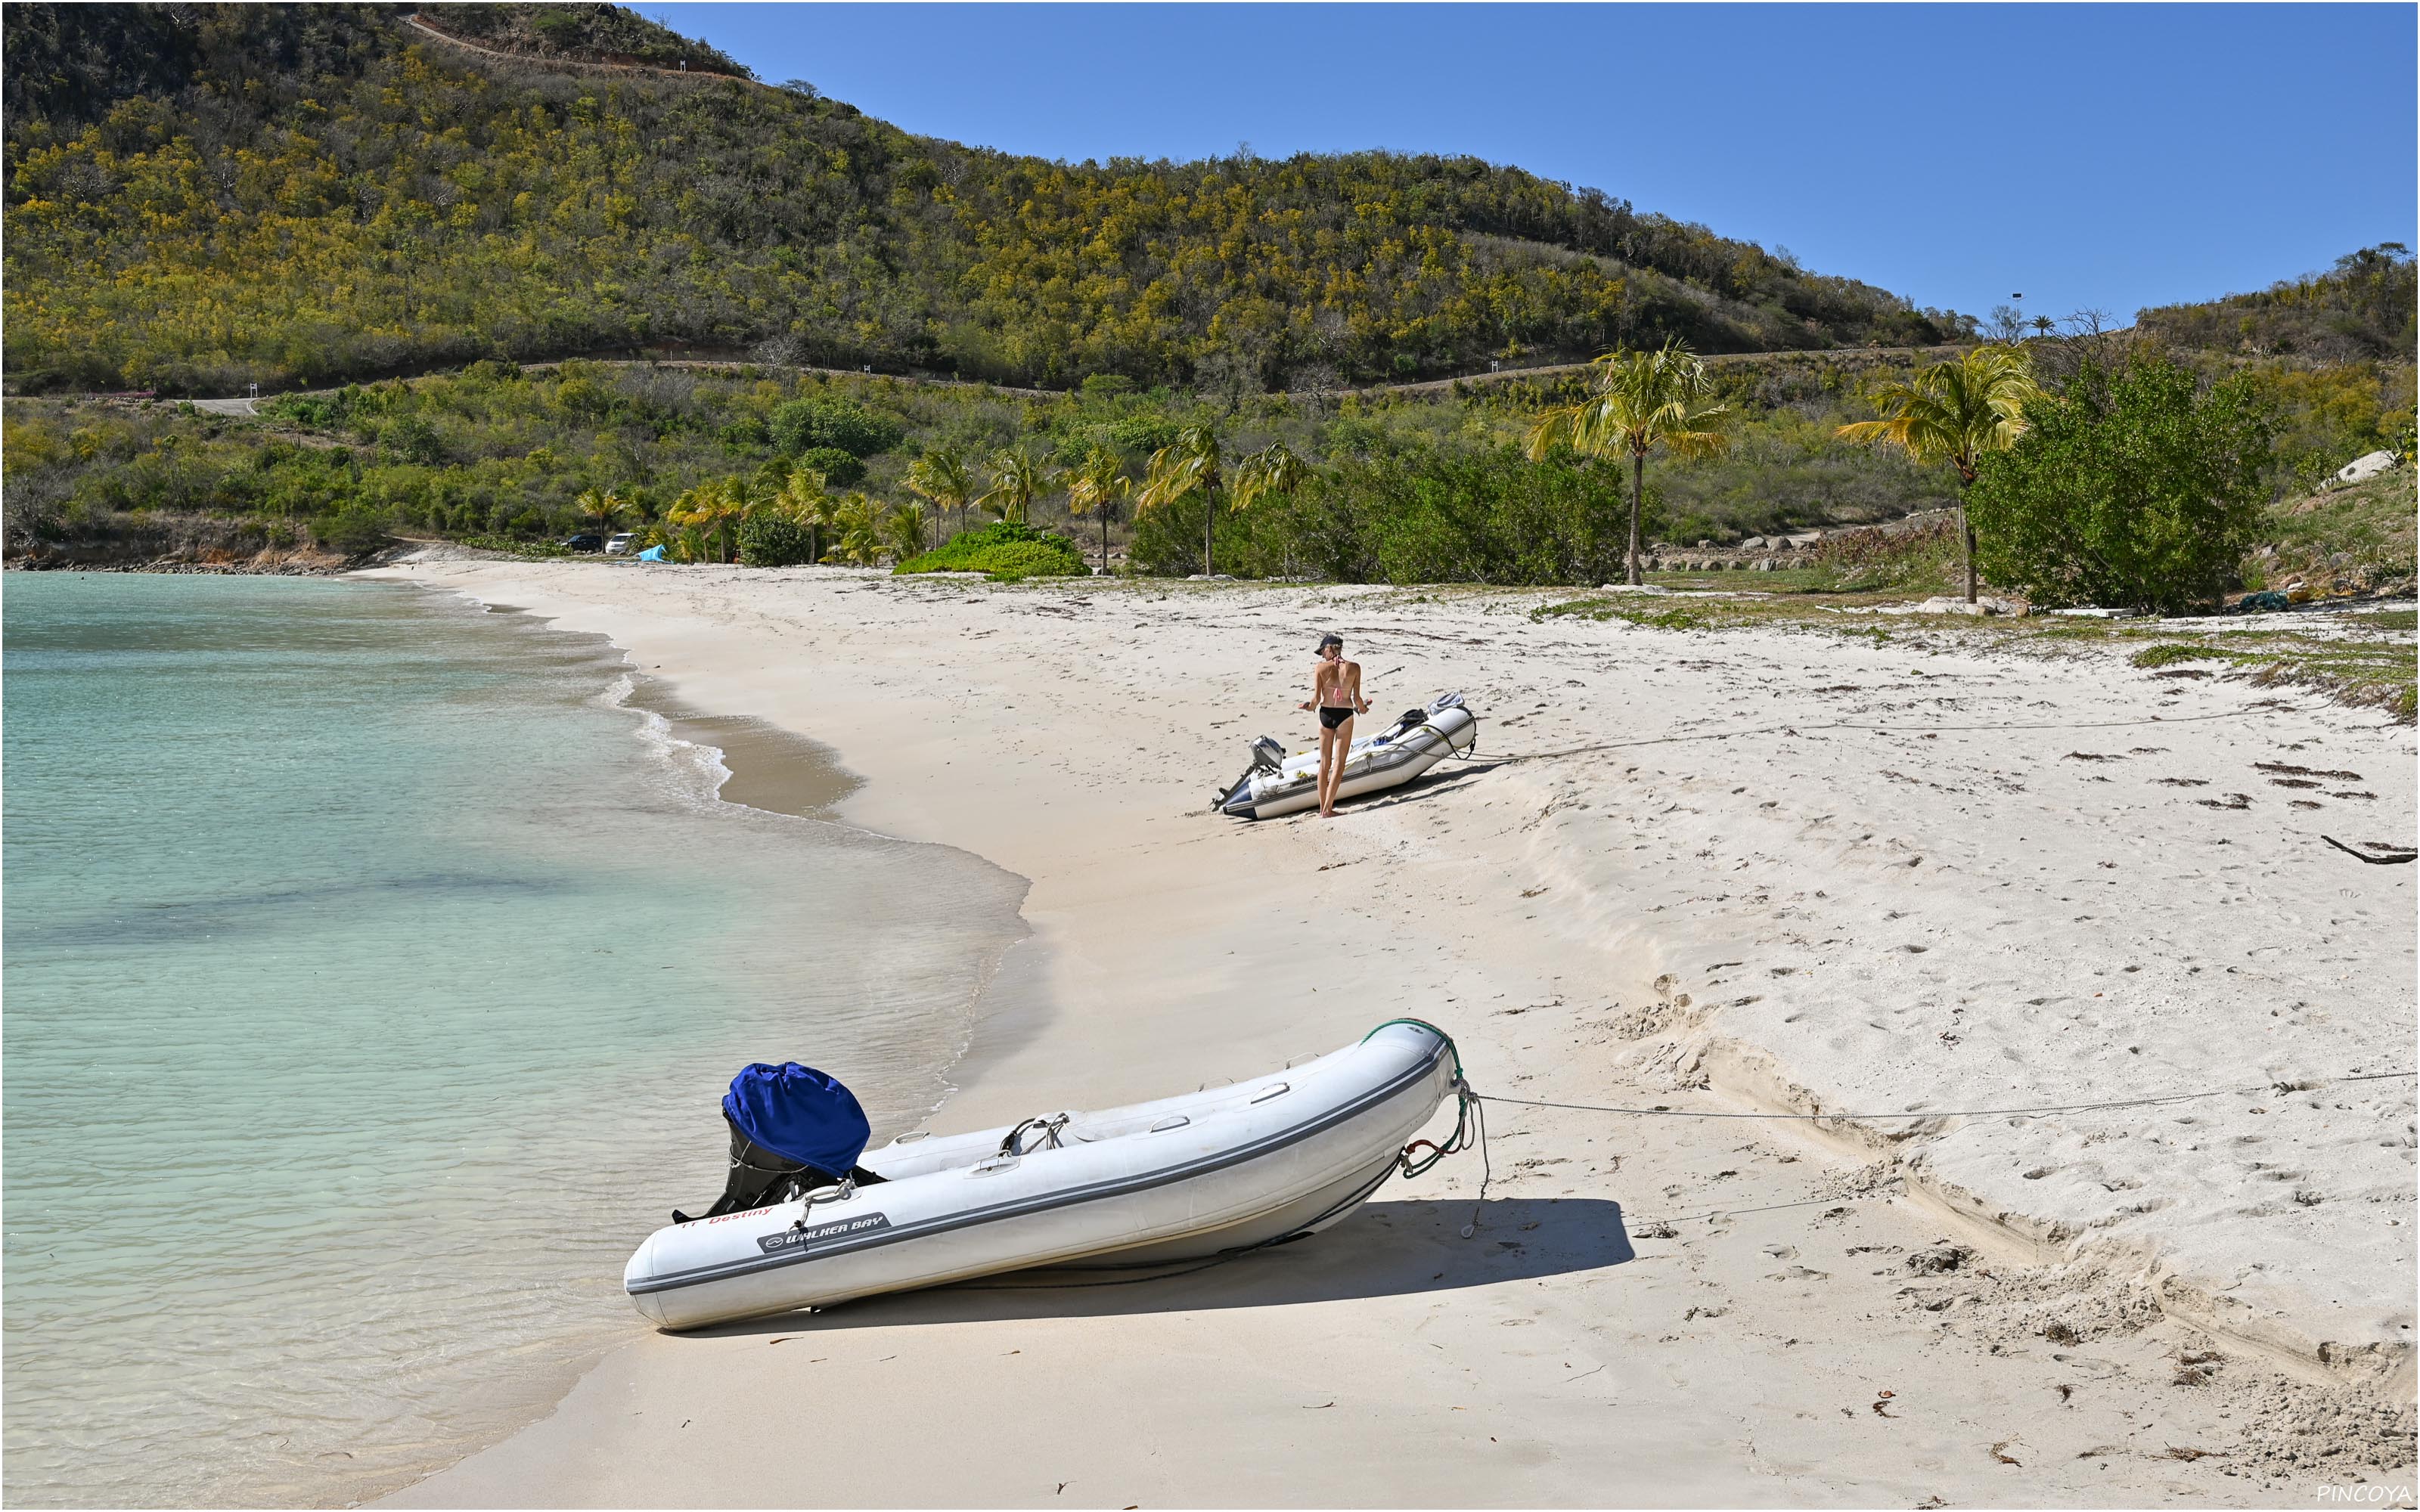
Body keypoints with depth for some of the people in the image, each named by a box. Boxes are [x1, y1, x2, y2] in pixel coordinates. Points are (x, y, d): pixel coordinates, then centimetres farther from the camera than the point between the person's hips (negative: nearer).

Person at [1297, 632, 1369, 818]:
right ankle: (1328, 808, -3)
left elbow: (1316, 698, -6)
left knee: (1324, 763, 13)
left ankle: (1323, 807, 17)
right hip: (1345, 715, -1)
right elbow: (1357, 698, -3)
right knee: (1339, 763, 3)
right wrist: (1363, 708, 18)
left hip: (1325, 714, 1)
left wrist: (1309, 706, 16)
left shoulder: (1320, 668, -5)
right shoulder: (1354, 668, -5)